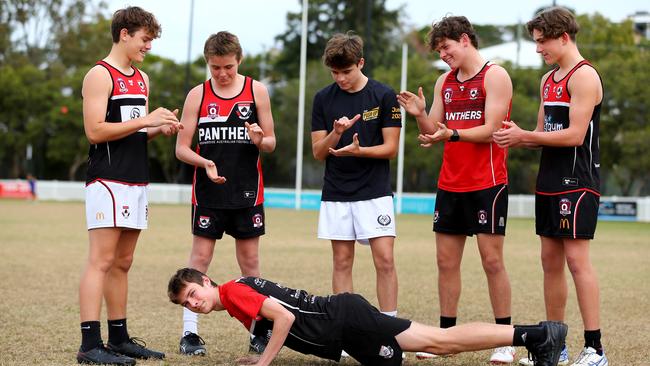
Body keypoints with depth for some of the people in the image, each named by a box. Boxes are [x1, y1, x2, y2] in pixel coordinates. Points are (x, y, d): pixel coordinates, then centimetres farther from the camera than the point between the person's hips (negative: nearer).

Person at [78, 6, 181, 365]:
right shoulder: (99, 76, -7)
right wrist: (145, 120, -16)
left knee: (122, 263, 11)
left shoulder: (142, 79, 19)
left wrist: (160, 128, 4)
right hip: (107, 182, -8)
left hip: (136, 182, 8)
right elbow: (95, 131, -15)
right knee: (101, 261, -11)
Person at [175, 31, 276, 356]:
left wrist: (259, 140, -17)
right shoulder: (197, 95, 2)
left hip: (247, 191, 1)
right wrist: (204, 163, -18)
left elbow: (271, 143, 6)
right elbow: (181, 148, 1)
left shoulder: (256, 91, 3)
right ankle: (189, 332, 3)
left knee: (250, 262, 6)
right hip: (208, 191, 0)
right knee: (200, 257, -2)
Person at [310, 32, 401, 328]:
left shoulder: (384, 96, -3)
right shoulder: (323, 99, 4)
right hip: (336, 194, 3)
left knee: (385, 260, -8)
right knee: (342, 262, 5)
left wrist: (358, 150, -21)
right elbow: (318, 152, 3)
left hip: (375, 192, -2)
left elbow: (390, 148, -4)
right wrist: (336, 133, -16)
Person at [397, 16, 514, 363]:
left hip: (487, 184, -6)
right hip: (450, 184, 6)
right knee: (446, 261, 6)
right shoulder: (444, 82, 14)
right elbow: (432, 133, 12)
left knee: (492, 259, -5)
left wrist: (452, 133, -26)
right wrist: (419, 114, -8)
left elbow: (491, 130, -14)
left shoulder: (494, 76, -6)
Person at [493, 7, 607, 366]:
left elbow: (574, 135, -18)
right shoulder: (548, 80, 17)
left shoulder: (584, 76, -11)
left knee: (576, 257, -12)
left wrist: (524, 136, -14)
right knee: (550, 260, 10)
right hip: (550, 181, 9)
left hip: (577, 182, -9)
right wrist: (517, 137, 0)